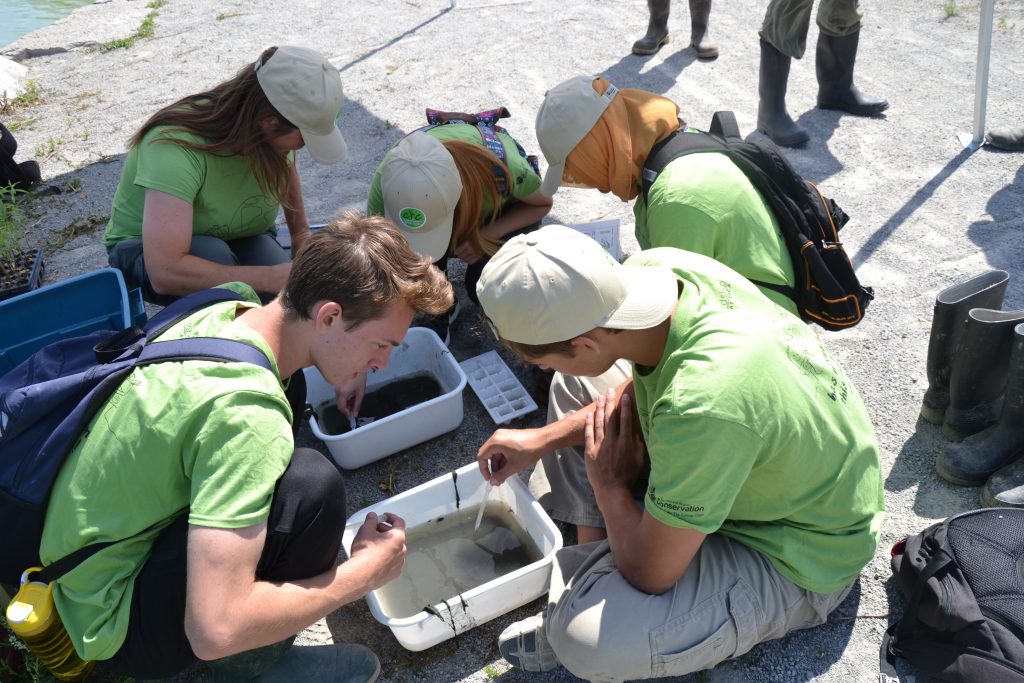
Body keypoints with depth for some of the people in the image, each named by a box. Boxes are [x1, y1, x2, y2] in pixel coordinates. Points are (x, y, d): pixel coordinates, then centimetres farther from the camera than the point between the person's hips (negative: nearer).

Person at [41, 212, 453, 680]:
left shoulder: (227, 311, -8)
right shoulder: (244, 414, -33)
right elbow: (215, 631, -35)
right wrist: (364, 572, -21)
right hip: (114, 626, -9)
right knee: (312, 485, -30)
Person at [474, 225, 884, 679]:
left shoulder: (702, 407, -43)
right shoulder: (656, 266, -20)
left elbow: (651, 572, -27)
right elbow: (642, 388, 3)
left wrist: (608, 482, -10)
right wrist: (544, 439, -2)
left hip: (794, 556, -7)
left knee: (591, 639, -29)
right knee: (576, 383, 11)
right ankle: (595, 569, 9)